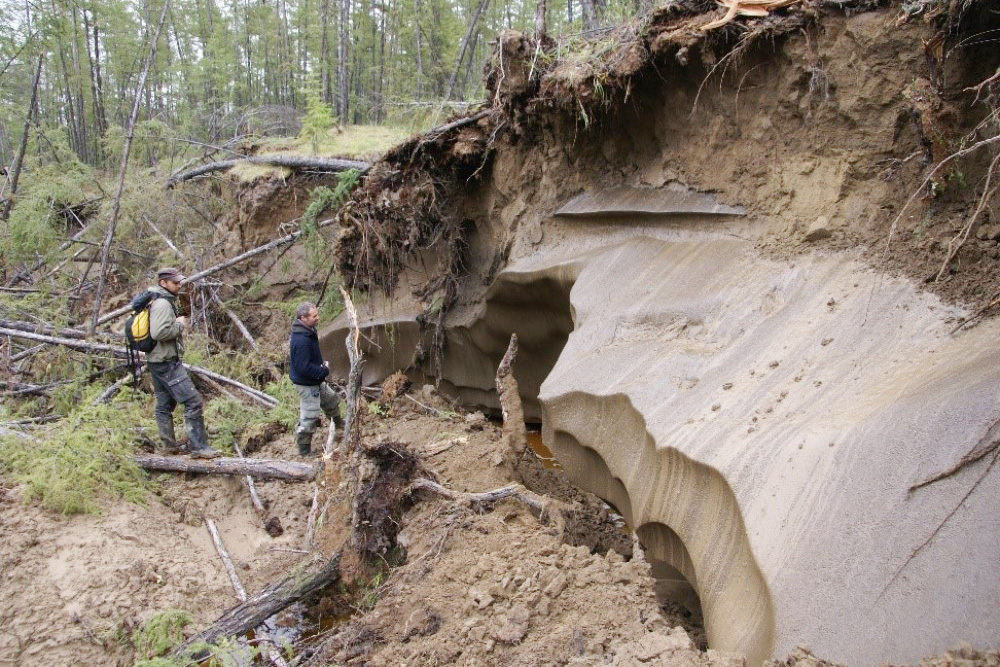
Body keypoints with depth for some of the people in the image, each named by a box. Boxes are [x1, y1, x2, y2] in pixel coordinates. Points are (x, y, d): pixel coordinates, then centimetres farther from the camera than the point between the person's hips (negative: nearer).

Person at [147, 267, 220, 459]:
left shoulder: (159, 302, 15)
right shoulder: (163, 304, -18)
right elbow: (158, 333, -29)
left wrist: (177, 327, 11)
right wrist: (179, 325, -15)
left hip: (157, 361, 11)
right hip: (167, 362, -11)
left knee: (164, 404, 15)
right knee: (193, 401, -11)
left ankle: (169, 446, 22)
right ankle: (199, 447, -10)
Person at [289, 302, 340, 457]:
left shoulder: (308, 331, 0)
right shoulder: (301, 341, -32)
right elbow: (304, 368, -31)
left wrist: (322, 366, 1)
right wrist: (324, 370, -19)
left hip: (316, 380, 10)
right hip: (307, 384, -10)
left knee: (332, 400, 27)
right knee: (309, 418, 1)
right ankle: (304, 452, 16)